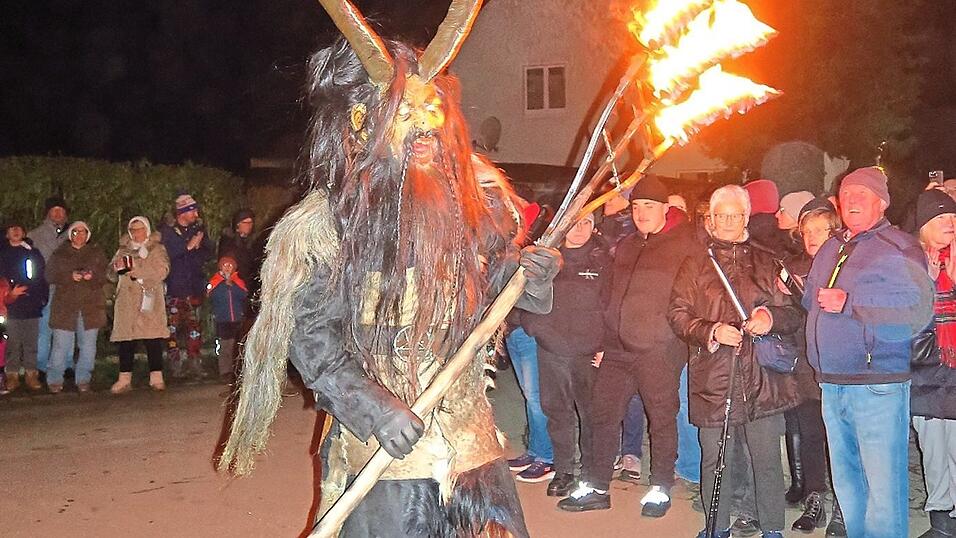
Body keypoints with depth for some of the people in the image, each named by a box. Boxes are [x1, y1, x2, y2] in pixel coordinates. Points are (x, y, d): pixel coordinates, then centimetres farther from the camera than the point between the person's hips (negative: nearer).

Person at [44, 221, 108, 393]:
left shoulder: (96, 253, 13)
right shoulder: (59, 253, 11)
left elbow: (104, 277, 7)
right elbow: (50, 276, 1)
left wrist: (92, 276, -15)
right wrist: (70, 276, -14)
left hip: (91, 306, 1)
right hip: (65, 306, -1)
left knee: (88, 345, 1)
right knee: (61, 345, -4)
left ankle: (83, 380, 11)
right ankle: (54, 381, 6)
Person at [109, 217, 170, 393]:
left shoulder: (157, 249, 8)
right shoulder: (123, 250, 20)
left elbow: (162, 271, -8)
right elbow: (112, 275, 18)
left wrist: (137, 269, -14)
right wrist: (116, 268, -5)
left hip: (149, 300, -3)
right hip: (127, 302, 3)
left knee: (153, 340, -7)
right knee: (125, 340, -1)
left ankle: (156, 378, -2)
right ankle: (124, 379, 3)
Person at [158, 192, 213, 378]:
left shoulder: (199, 227, 10)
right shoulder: (167, 230, -1)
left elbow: (209, 252, 12)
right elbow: (165, 253, -14)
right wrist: (188, 246, -17)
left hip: (194, 285, 3)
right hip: (173, 285, -3)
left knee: (194, 324, 2)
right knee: (173, 324, -2)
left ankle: (194, 361, 8)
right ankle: (175, 363, 4)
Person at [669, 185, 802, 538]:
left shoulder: (767, 262, 14)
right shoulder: (695, 263, 13)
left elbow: (794, 313, 13)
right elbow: (678, 314, 6)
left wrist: (772, 317, -10)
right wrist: (711, 331, -11)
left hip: (762, 376, 0)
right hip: (712, 379, 0)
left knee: (767, 460, 2)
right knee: (714, 460, 5)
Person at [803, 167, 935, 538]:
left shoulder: (899, 249, -6)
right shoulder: (830, 249, 17)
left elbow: (918, 310, -20)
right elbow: (811, 303, 30)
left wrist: (849, 302, -20)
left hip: (877, 385, -7)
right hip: (831, 385, 8)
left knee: (883, 487, -5)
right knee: (846, 480, 17)